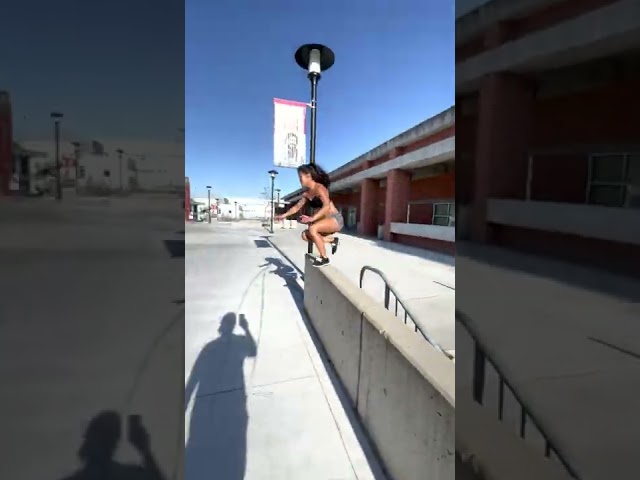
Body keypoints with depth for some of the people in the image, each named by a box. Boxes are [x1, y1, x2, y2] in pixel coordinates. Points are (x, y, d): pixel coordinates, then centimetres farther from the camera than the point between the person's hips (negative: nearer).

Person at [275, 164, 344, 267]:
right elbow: (297, 207, 17)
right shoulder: (306, 193, 7)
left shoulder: (319, 188, -18)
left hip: (335, 219, -9)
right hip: (325, 221, 9)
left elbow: (327, 206, -33)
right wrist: (284, 215, 11)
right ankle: (332, 240, 10)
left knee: (312, 229, -31)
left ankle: (324, 258, -17)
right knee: (305, 235, -2)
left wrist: (312, 218, -43)